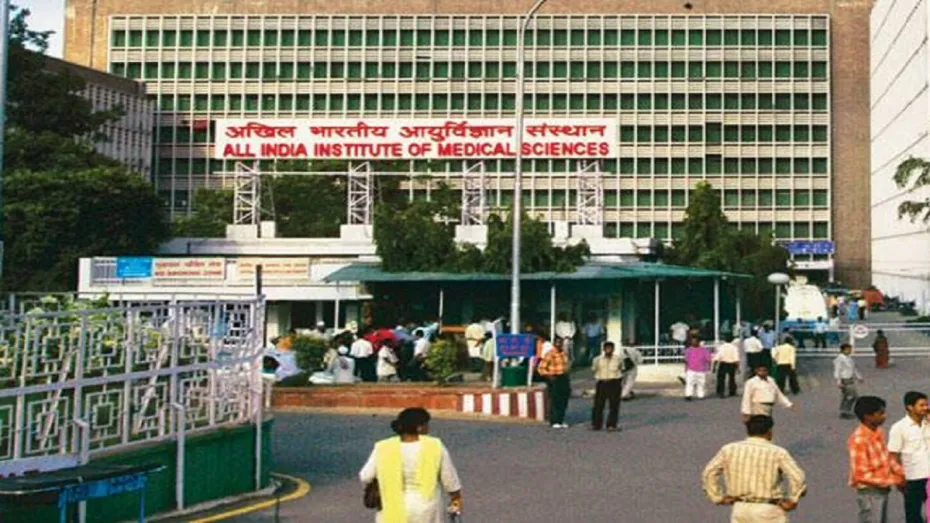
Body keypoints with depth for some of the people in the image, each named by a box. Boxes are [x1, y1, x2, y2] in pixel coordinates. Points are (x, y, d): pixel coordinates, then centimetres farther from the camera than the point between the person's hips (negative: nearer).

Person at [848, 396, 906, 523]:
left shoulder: (878, 433, 2)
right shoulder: (858, 440, -25)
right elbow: (861, 475, -26)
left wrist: (900, 474, 1)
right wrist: (892, 480, -21)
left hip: (882, 490, 9)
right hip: (869, 493, -9)